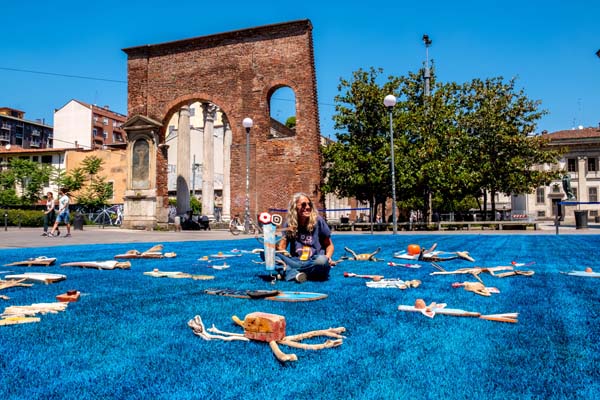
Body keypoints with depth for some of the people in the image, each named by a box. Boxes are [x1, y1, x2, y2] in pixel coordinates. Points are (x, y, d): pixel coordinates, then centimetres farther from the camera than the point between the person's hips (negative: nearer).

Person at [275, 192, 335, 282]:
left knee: (322, 260, -38)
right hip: (295, 261, 2)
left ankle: (289, 271, -22)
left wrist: (328, 256, -12)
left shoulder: (317, 220, 2)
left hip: (313, 263, -2)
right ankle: (295, 274, -35)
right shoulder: (289, 223, 6)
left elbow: (329, 245, 9)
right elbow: (282, 247, 5)